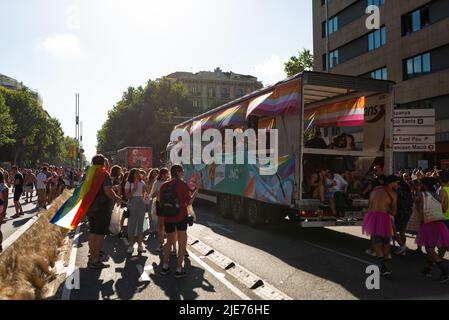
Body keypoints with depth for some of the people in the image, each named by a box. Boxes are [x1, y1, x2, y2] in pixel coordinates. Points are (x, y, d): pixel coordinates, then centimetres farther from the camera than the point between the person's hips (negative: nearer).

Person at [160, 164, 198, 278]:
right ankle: (179, 269, 6)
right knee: (182, 242, 6)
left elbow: (161, 203, 7)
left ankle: (165, 267, 19)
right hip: (181, 217, -4)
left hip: (168, 218, 4)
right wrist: (195, 192, 6)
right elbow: (189, 202, -6)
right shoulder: (183, 185, -9)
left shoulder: (164, 186, 2)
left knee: (169, 241, 20)